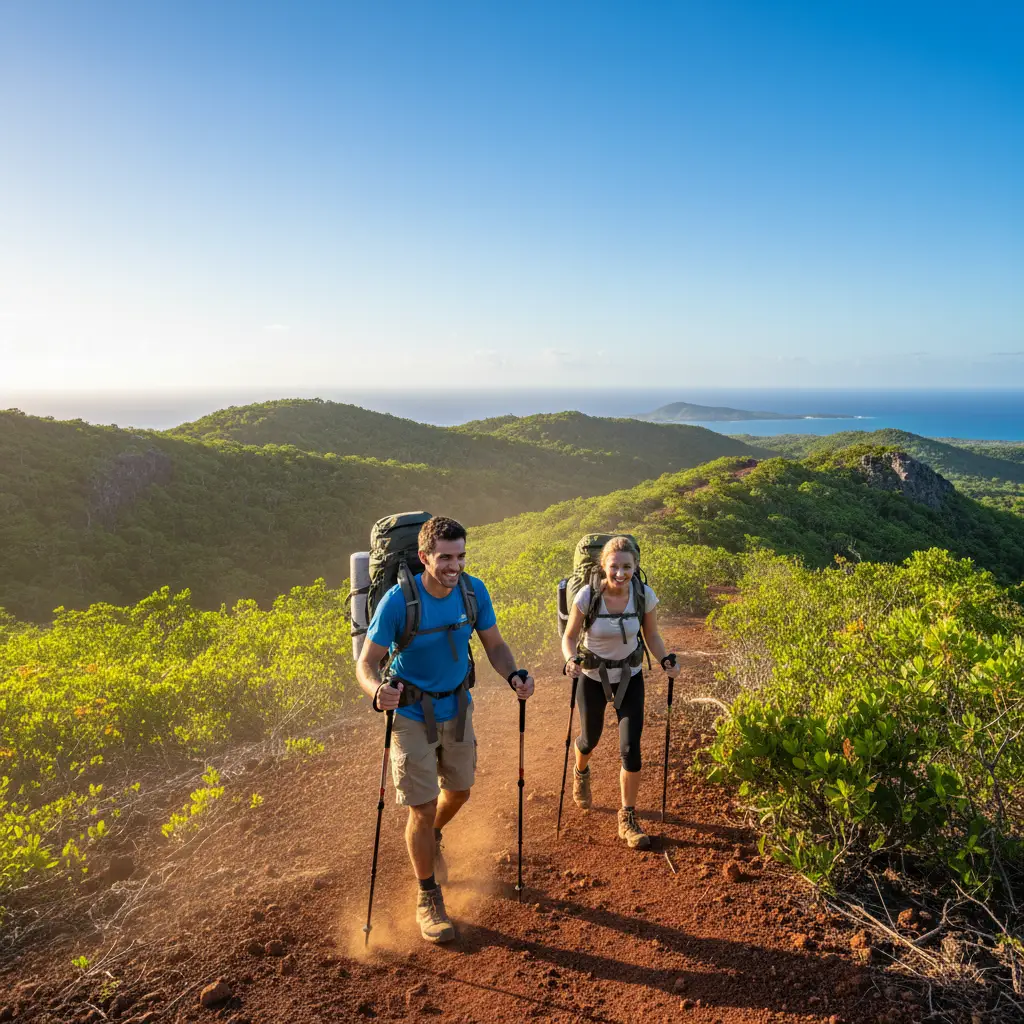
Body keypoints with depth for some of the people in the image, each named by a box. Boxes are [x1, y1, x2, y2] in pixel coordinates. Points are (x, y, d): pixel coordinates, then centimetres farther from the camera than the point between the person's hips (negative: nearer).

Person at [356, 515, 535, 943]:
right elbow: (366, 662, -21)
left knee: (459, 791, 21)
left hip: (457, 707, 5)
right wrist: (377, 691, -43)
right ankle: (428, 900, 23)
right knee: (423, 807, 0)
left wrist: (513, 676, -22)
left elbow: (495, 645, -3)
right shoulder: (398, 600, -26)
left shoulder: (474, 590, -14)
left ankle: (431, 839, 55)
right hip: (412, 713, -4)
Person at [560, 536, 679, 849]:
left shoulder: (645, 595, -19)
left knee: (631, 749, -7)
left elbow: (652, 636, -3)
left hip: (630, 677, 1)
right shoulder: (587, 595, -25)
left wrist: (666, 660, -22)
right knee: (590, 740, 20)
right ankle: (581, 773, 57)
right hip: (593, 678, -1)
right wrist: (571, 660, -34)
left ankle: (628, 819, 14)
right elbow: (570, 637, -13)